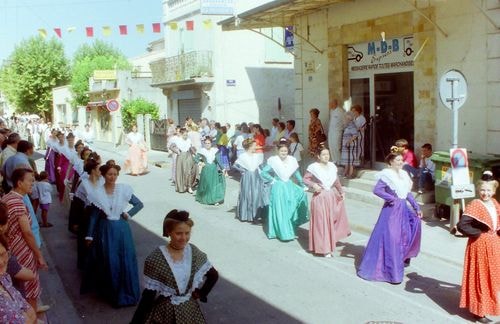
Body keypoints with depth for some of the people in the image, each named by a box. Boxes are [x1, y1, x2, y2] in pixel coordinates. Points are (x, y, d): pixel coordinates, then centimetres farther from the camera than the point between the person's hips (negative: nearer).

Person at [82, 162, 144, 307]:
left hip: (121, 229, 0)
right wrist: (89, 235, 2)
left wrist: (128, 214, -7)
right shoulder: (97, 193, -5)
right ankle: (110, 292, 25)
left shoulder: (124, 189, -6)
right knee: (108, 262, 7)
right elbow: (94, 216, 1)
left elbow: (139, 204, 5)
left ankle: (126, 293, 20)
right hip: (105, 230, 0)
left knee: (126, 261, 4)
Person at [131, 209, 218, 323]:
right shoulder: (155, 258, -18)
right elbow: (149, 294, -13)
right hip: (164, 313, -3)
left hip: (190, 311, 4)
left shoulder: (194, 253, -8)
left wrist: (200, 294, 4)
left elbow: (214, 275, 7)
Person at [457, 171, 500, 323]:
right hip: (480, 245, -7)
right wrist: (478, 233, -17)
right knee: (480, 277, 3)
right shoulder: (475, 205, -19)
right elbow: (461, 225, -28)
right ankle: (478, 310, 15)